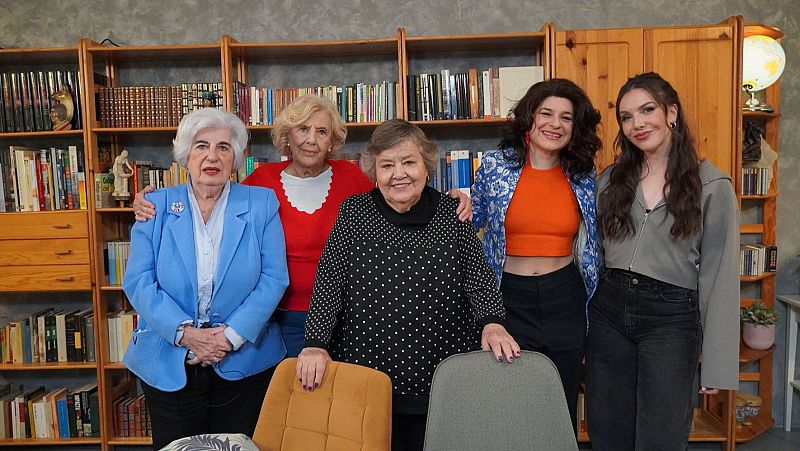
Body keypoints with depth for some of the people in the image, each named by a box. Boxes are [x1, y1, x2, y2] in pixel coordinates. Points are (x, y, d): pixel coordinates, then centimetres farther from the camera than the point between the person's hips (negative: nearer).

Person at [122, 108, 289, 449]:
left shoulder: (261, 204, -2)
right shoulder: (156, 206, 1)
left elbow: (274, 279, -7)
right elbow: (138, 282, -4)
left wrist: (231, 335, -15)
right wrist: (185, 332, -16)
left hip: (244, 363, 0)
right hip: (168, 365, 1)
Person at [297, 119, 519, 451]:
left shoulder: (452, 214, 1)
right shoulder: (354, 212, 0)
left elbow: (479, 277, -1)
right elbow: (328, 282, -4)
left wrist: (492, 323, -19)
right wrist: (315, 344, -15)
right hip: (366, 374, 0)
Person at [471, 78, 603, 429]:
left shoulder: (584, 175, 2)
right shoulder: (496, 164, -4)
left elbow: (593, 240, 14)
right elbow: (471, 222, 9)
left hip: (565, 300, 2)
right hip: (509, 298, -2)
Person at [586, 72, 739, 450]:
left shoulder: (713, 186, -4)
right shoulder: (609, 179, 6)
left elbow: (720, 276, -5)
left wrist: (717, 362, -6)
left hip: (672, 318, -3)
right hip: (609, 309, 3)